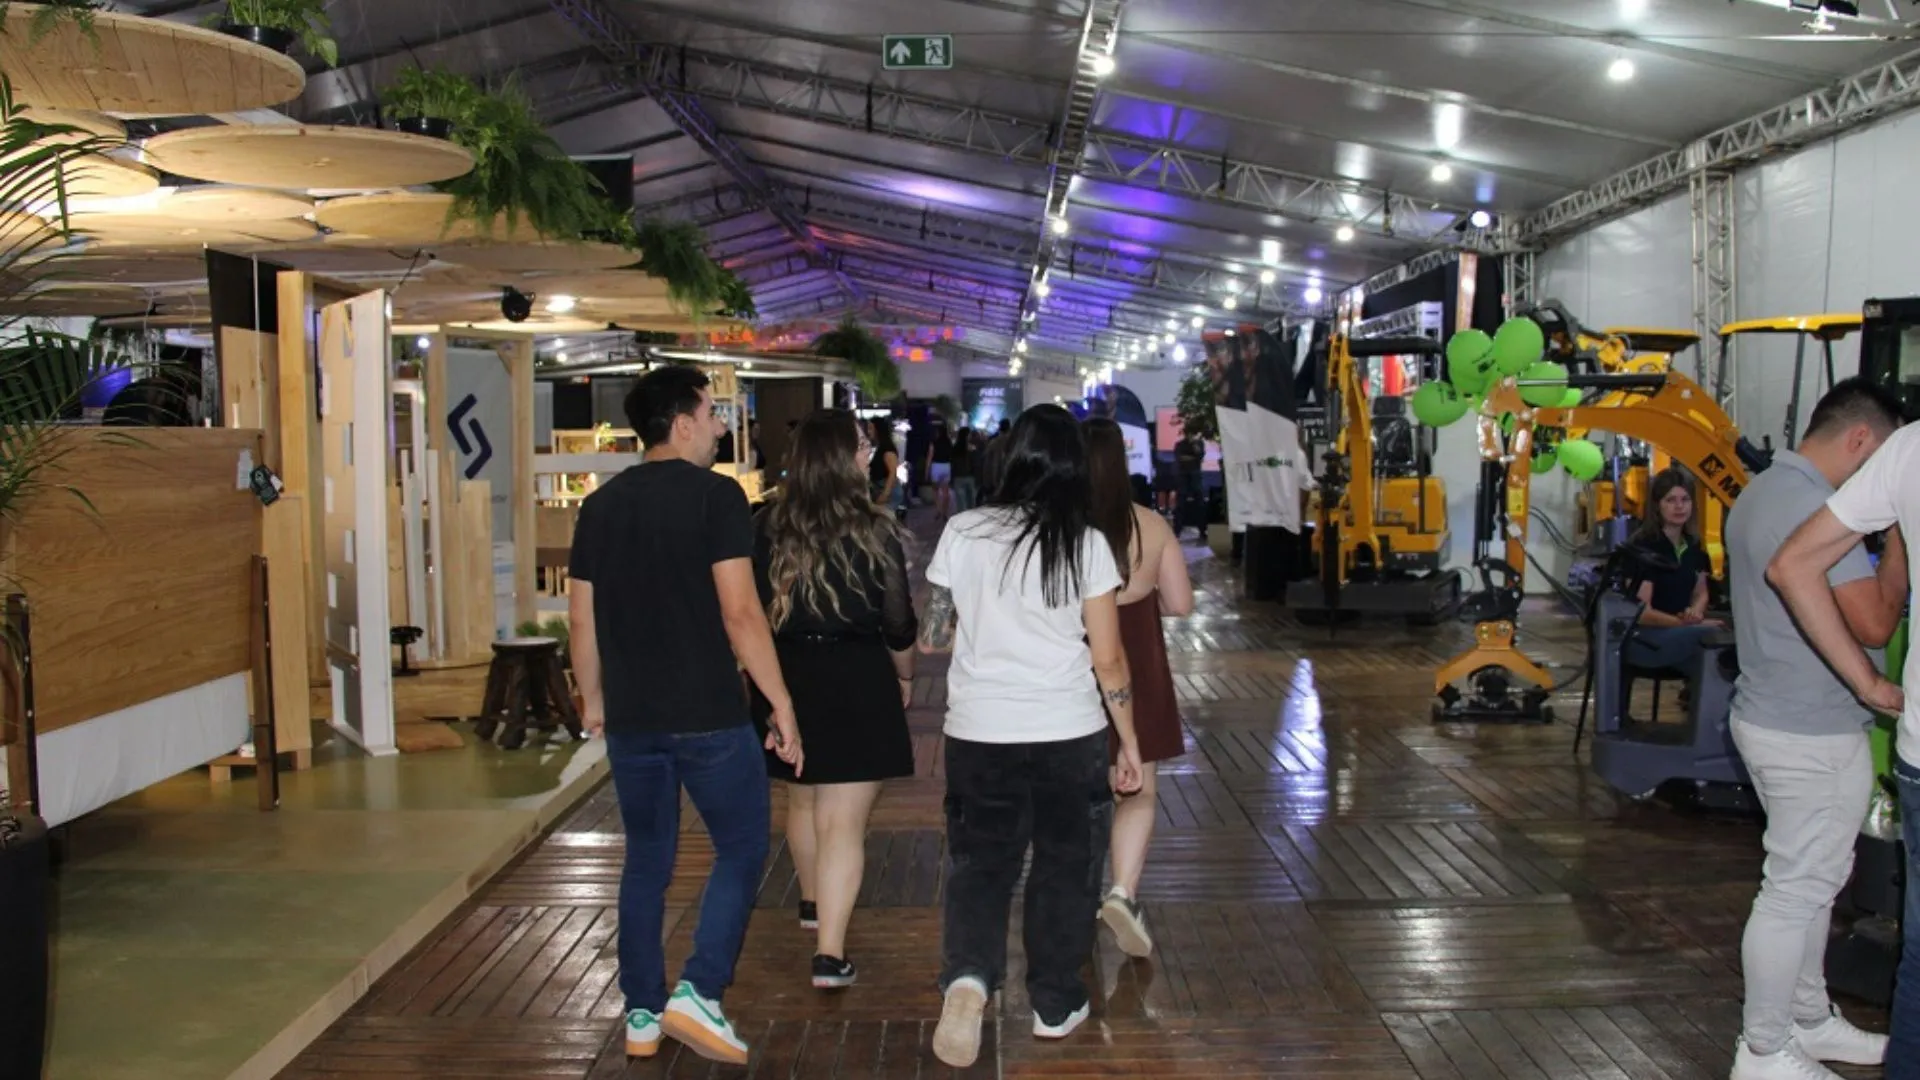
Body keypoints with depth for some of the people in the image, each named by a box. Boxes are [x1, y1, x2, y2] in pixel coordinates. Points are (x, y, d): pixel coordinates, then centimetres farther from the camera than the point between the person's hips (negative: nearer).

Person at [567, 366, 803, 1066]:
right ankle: (698, 992, -2)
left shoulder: (601, 505, 7)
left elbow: (582, 618, 11)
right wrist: (781, 704, -10)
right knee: (741, 848, 9)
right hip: (707, 716, -5)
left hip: (630, 718, 6)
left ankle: (642, 1015, 20)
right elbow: (740, 613, -15)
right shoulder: (715, 495, -10)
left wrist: (594, 700, 23)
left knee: (647, 863, 15)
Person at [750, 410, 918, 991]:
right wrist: (904, 675, 13)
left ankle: (813, 904, 46)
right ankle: (830, 953, -7)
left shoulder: (767, 527, -3)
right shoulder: (874, 531, -11)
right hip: (856, 682, -4)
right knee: (844, 820, -2)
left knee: (803, 800, 25)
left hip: (787, 676, 4)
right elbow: (897, 621, -5)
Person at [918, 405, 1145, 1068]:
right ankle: (1055, 1005, 27)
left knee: (979, 862, 15)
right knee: (1064, 867, 16)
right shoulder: (1084, 543, -6)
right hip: (1069, 734, -1)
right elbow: (1108, 657, -5)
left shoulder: (963, 531, -3)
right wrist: (1130, 742, 4)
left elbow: (931, 639, 3)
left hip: (978, 733, 1)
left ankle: (967, 976, -9)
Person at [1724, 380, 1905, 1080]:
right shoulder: (1818, 509, -22)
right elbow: (1875, 624, -22)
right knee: (1796, 889, 0)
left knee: (1813, 878, 21)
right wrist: (1899, 537, -12)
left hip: (1772, 714, 10)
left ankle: (1808, 1018, 35)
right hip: (1813, 732, -10)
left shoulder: (1760, 493, 10)